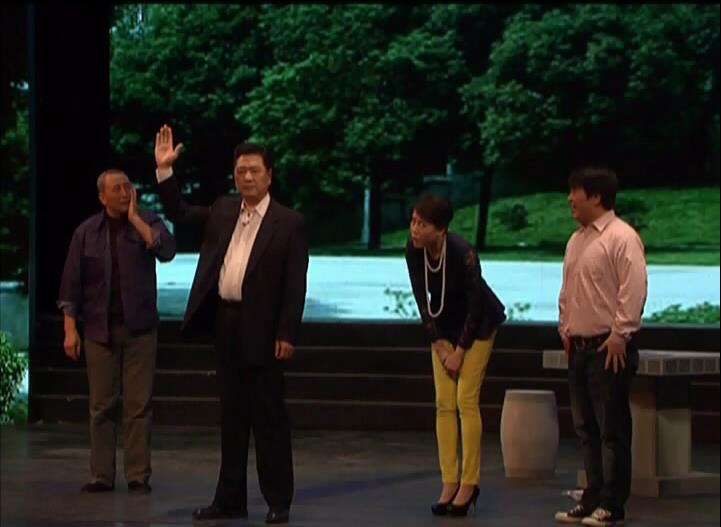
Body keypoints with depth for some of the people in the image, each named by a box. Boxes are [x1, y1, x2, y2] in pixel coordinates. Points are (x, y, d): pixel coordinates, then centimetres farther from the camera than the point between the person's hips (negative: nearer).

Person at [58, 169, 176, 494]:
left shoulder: (148, 222, 2)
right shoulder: (86, 232, 4)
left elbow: (167, 251, -18)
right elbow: (71, 283, 4)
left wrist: (134, 218, -14)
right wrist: (70, 329, -2)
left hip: (140, 328, -1)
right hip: (99, 330, 1)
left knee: (139, 404, -2)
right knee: (101, 405, 3)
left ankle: (138, 476, 3)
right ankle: (101, 475, 9)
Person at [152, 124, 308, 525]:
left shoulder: (288, 222, -6)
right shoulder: (223, 210, 11)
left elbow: (295, 284, -9)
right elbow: (179, 212, 20)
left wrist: (287, 334, -15)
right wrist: (165, 169, 8)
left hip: (261, 328, -5)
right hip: (225, 323, 6)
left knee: (268, 416, -1)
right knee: (232, 414, 10)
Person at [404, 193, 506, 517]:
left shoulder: (462, 253, -31)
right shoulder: (413, 250, -17)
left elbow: (476, 304, -21)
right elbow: (421, 297, -6)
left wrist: (460, 350, -16)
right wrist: (437, 342, -6)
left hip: (477, 324, -5)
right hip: (444, 325, 5)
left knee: (466, 401, -9)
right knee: (443, 404, 1)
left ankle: (469, 483, -2)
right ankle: (449, 483, 5)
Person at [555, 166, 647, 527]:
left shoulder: (622, 238, -12)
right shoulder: (577, 240, 16)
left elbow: (633, 291, -17)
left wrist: (619, 336, -18)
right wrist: (566, 329, 17)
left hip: (609, 349, -9)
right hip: (578, 347, 9)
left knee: (612, 429, -4)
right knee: (586, 427, 12)